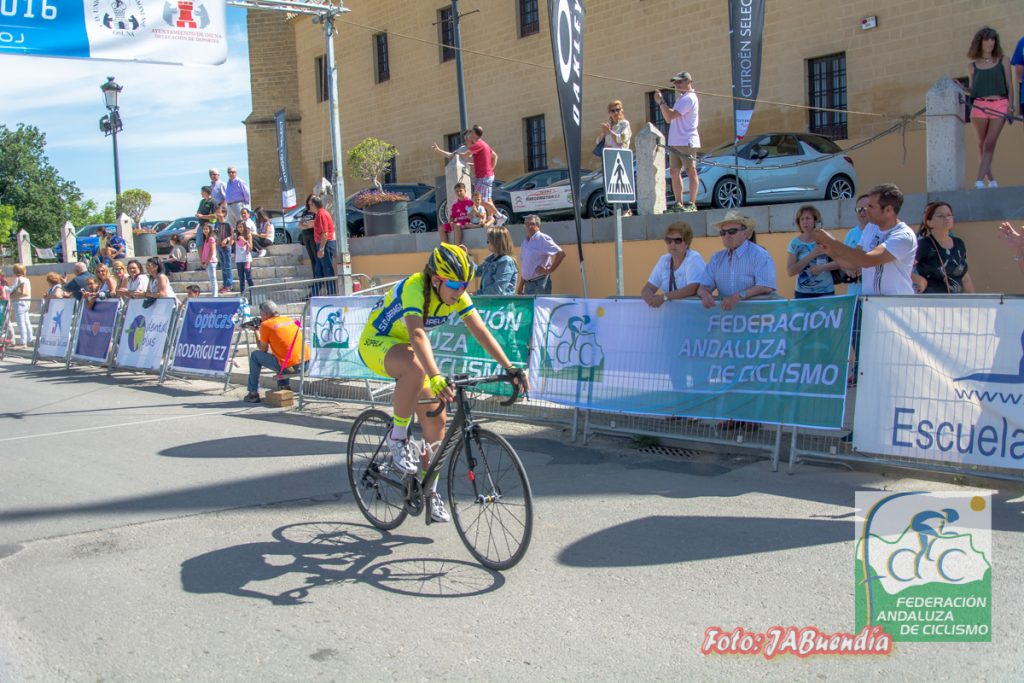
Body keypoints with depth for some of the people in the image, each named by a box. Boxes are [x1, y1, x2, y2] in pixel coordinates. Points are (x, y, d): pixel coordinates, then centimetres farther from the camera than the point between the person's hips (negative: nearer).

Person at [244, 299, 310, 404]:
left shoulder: (266, 325, -3)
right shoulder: (288, 319, 15)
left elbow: (263, 350, 5)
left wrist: (256, 332, 18)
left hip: (288, 367, -7)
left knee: (255, 356, 12)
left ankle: (253, 393, 17)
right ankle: (283, 386, 34)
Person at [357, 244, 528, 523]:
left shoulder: (457, 296, -12)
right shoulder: (414, 288, -33)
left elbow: (481, 332, -18)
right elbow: (417, 335, -47)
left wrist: (510, 368, -28)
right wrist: (436, 377, -61)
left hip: (408, 348, 7)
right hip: (376, 342, -7)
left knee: (436, 420, -1)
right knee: (415, 369, -41)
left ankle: (430, 491, 15)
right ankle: (397, 436, -19)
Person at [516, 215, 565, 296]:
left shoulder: (542, 239, -6)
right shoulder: (525, 243, 17)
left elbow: (561, 254, -13)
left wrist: (549, 270, -12)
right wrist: (520, 285, 18)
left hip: (540, 282, -8)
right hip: (528, 283, 8)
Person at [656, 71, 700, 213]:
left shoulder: (689, 98, -10)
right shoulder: (681, 98, 22)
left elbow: (670, 116, -18)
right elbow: (669, 118, 19)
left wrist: (661, 101, -9)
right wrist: (662, 102, 11)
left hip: (687, 142, -10)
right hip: (675, 142, 10)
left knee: (690, 171, -7)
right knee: (674, 172, 8)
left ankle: (692, 204, -8)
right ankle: (679, 204, 10)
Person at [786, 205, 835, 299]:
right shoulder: (795, 243, 1)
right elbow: (790, 271, -7)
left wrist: (822, 267, -18)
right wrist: (811, 255, -15)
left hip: (826, 292, 0)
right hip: (803, 293, 0)